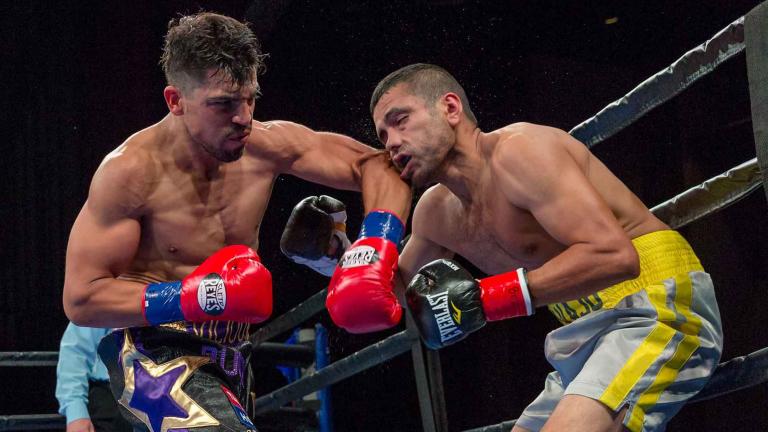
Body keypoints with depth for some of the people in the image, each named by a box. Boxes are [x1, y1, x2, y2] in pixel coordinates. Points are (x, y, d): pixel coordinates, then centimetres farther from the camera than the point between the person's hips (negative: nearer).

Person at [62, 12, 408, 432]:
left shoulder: (266, 146, -6)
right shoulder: (131, 171, -19)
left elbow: (373, 164, 3)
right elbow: (80, 299, -18)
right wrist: (195, 296, -27)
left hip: (228, 361, 7)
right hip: (154, 353, -7)